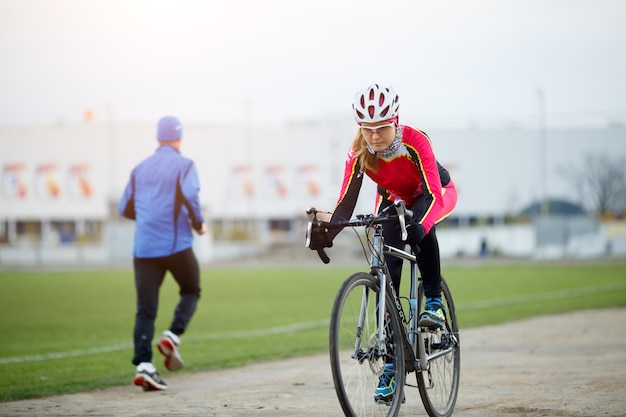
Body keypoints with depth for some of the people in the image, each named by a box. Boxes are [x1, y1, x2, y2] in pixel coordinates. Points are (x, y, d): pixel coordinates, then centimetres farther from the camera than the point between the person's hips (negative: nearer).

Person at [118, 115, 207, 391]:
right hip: (176, 245, -4)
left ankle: (143, 365, -14)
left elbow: (125, 209, 17)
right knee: (191, 292, 19)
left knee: (145, 309, 2)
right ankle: (172, 337, -4)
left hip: (144, 249, 4)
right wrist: (198, 224, -3)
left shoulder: (140, 169, 15)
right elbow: (189, 196, -19)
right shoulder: (184, 165, -1)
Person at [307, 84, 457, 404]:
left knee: (420, 223, -39)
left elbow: (433, 194, -45)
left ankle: (434, 302, -21)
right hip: (392, 199, 3)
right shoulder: (359, 153, -27)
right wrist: (327, 232, -48)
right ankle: (391, 363, -8)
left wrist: (419, 224, -64)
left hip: (436, 195, -3)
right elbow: (346, 201, -29)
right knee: (387, 271, -12)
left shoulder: (415, 142, -37)